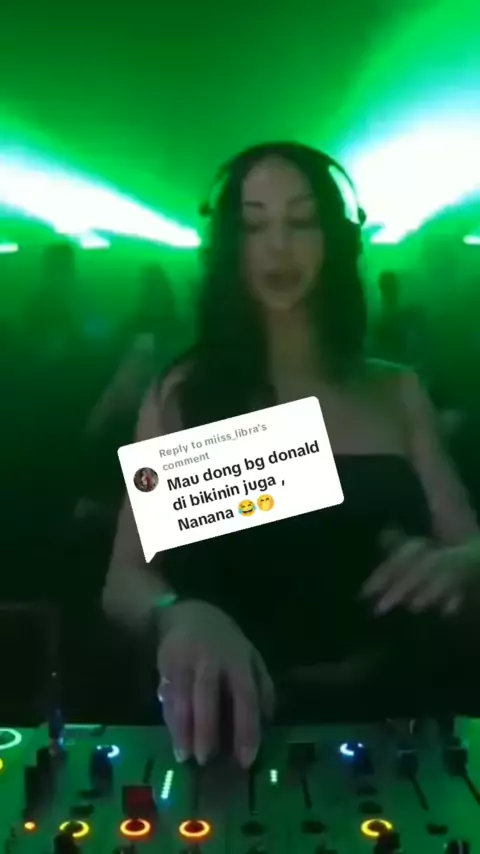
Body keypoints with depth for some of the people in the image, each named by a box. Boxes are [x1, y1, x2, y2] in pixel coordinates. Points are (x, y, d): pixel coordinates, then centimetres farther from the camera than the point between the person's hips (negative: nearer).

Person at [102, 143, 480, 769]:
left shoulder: (396, 392, 6)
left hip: (382, 713, 2)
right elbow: (125, 578, -7)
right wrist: (180, 615, -31)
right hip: (241, 718, -1)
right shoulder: (185, 393, -1)